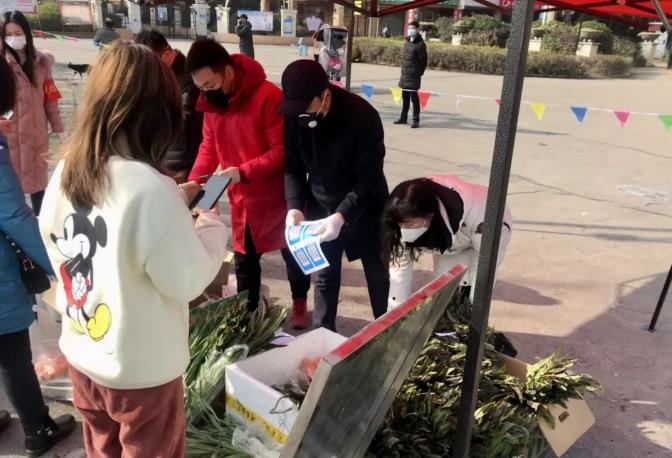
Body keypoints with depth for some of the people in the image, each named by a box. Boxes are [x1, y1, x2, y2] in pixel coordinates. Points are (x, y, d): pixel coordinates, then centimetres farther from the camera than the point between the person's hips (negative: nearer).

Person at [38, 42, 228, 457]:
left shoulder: (66, 173, -7)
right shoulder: (151, 188, -29)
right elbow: (187, 281, -22)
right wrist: (212, 229, -5)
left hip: (81, 356, 6)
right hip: (140, 370, -6)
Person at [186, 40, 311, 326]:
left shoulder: (268, 96, -22)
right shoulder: (211, 102, -1)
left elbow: (282, 150, -22)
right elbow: (209, 147, 7)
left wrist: (243, 172, -31)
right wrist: (193, 182, -8)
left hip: (276, 196, -5)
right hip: (241, 199, 5)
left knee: (292, 253, 15)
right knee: (244, 261, 15)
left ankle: (299, 301, 39)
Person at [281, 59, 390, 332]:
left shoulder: (363, 116, -27)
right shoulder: (293, 116, -15)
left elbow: (370, 179, -24)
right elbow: (292, 167, -6)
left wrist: (341, 216, -34)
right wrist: (294, 206, -21)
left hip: (364, 208, -2)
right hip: (320, 208, 3)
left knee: (378, 275, 13)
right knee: (324, 276, 12)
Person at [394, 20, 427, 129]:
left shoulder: (420, 44, -9)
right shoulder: (406, 42, 12)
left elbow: (423, 61, -10)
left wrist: (419, 73, -7)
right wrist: (403, 68, 11)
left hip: (413, 75, -7)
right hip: (404, 74, 7)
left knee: (414, 97, -6)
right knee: (405, 97, 13)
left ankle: (416, 120, -1)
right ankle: (403, 118, 22)